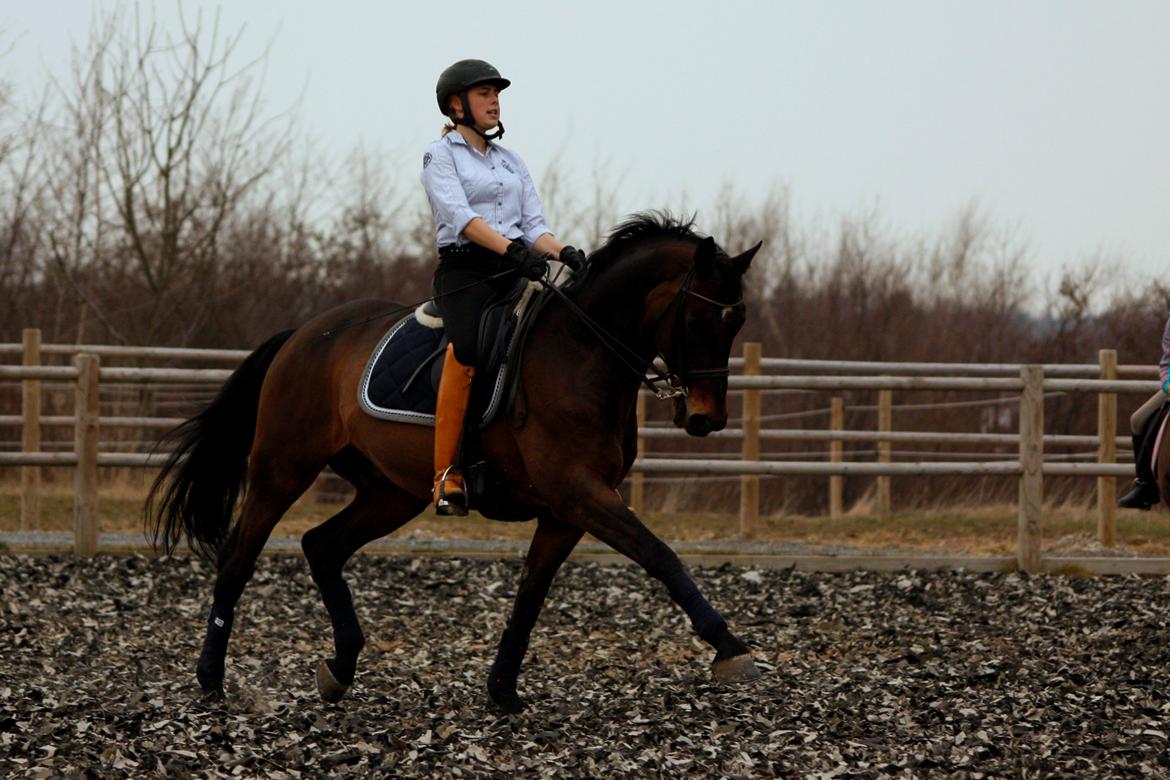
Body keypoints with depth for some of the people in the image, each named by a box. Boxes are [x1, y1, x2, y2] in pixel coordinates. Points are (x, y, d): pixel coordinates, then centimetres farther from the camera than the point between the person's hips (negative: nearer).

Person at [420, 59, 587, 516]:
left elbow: (534, 226, 17)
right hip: (464, 269, -6)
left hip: (515, 272, 6)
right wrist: (511, 248, -25)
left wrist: (562, 252, -5)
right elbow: (461, 216, -10)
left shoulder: (512, 161, 25)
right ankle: (447, 474, -32)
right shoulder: (441, 155, 6)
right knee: (468, 348, -33)